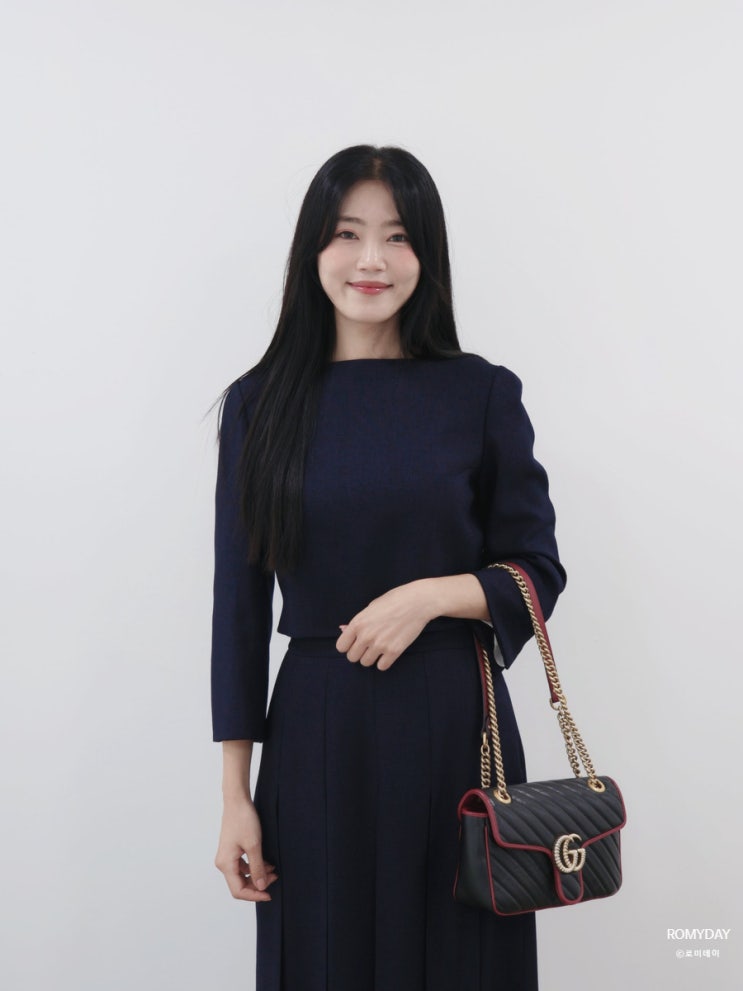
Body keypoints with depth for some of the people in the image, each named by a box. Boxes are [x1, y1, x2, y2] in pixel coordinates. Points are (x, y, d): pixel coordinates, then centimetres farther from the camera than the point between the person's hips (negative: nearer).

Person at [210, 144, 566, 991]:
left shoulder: (482, 395, 0)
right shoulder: (260, 404, 1)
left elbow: (538, 573, 4)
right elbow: (240, 605, 2)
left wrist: (431, 593, -17)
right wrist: (235, 797, 1)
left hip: (455, 726, 0)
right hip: (315, 731, 1)